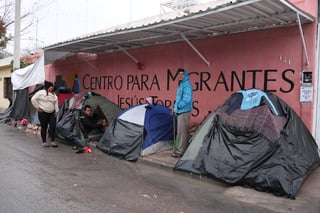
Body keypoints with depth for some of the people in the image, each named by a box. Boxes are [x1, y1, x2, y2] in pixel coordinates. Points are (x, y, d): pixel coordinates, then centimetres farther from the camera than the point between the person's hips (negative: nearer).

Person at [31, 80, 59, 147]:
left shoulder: (54, 94, 13)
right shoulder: (41, 92, -5)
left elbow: (56, 103, 17)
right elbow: (33, 99, -8)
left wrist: (56, 111, 7)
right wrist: (38, 107, -6)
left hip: (52, 113, 5)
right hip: (43, 113, -5)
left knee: (53, 126, -4)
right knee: (44, 127, 3)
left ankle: (53, 142, 1)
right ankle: (44, 142, 14)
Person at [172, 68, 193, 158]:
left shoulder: (186, 85, -14)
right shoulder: (181, 85, 17)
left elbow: (187, 99, -23)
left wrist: (178, 106, -14)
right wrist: (175, 107, 16)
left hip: (184, 111, -10)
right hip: (180, 111, 10)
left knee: (182, 131, -7)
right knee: (182, 131, 14)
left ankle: (180, 151, -2)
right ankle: (183, 148, 23)